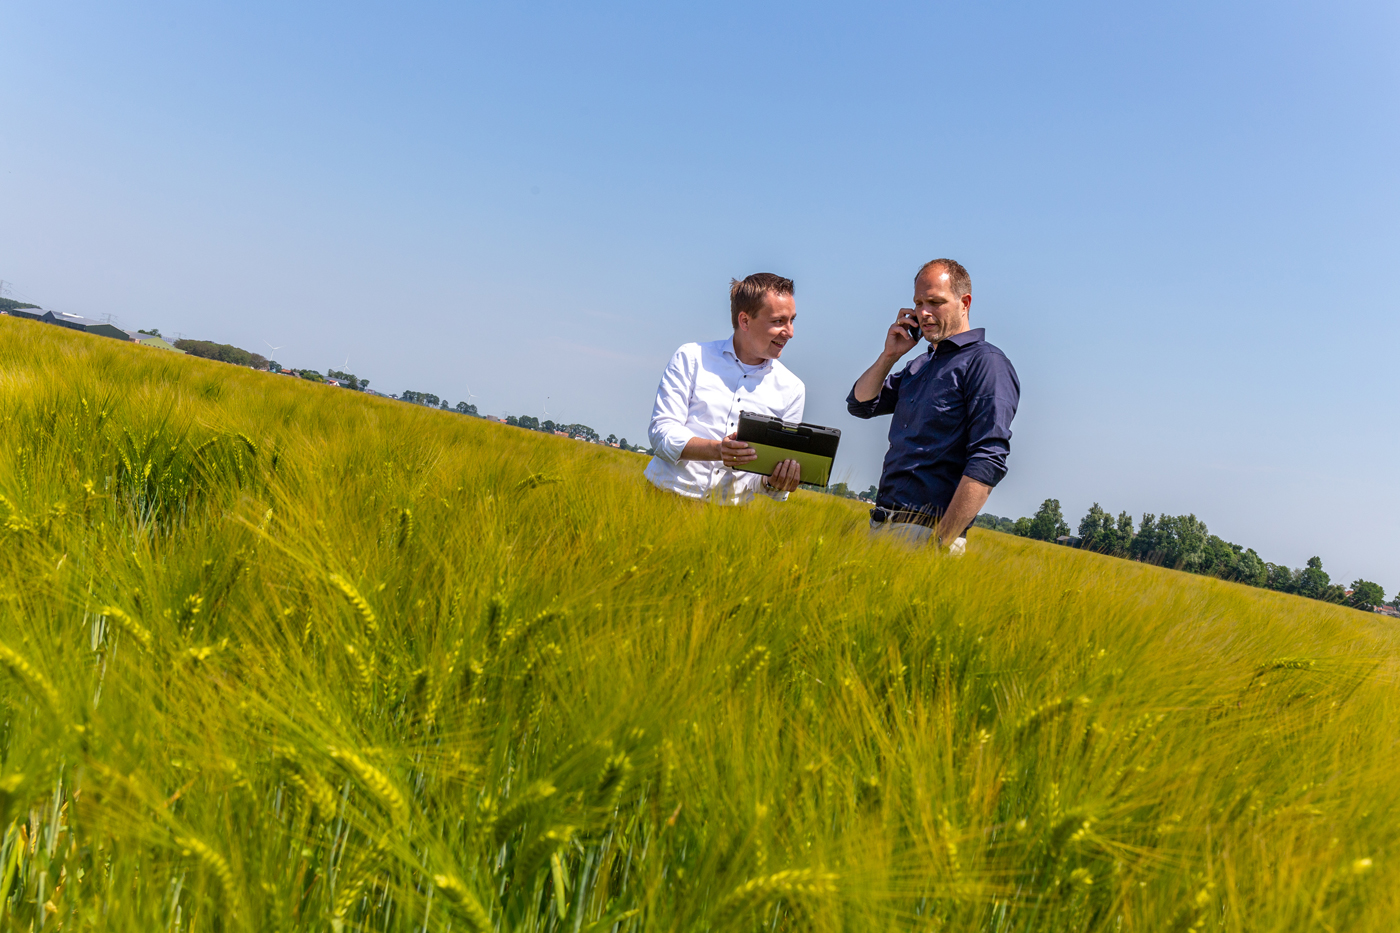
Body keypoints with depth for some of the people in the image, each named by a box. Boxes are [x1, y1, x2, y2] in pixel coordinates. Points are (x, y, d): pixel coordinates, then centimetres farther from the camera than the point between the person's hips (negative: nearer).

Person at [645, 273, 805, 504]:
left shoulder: (792, 389, 9)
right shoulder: (691, 358, 4)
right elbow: (662, 432, -2)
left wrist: (773, 484, -13)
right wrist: (717, 450, -19)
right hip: (667, 496, -3)